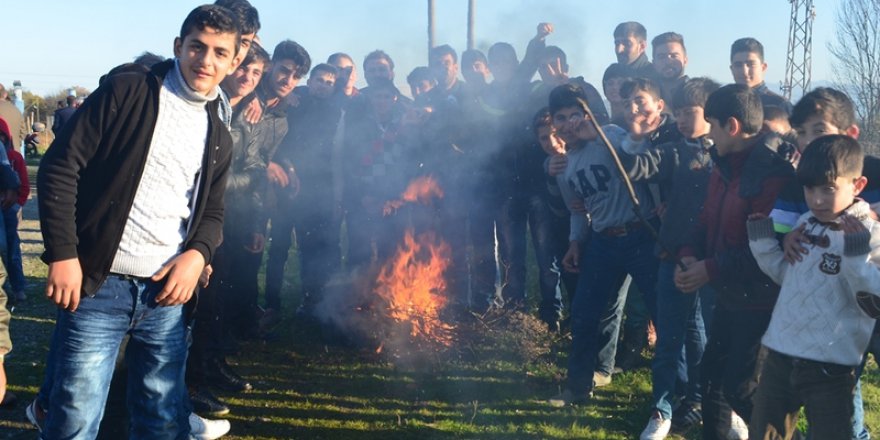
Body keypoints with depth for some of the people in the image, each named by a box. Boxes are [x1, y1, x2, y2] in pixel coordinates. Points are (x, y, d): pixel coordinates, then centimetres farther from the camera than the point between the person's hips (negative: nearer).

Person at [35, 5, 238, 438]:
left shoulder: (219, 137, 14)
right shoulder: (126, 93, -1)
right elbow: (60, 167, -5)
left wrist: (198, 254, -4)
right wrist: (62, 253, -12)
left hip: (168, 294, 5)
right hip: (98, 286, -4)